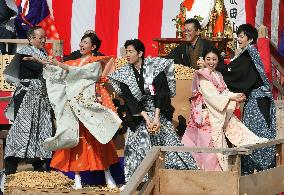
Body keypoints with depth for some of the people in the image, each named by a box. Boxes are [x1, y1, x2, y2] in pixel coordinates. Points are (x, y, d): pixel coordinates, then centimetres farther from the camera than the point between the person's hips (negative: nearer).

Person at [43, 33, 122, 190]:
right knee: (76, 140, 0)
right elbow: (57, 74, 6)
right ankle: (77, 178, 2)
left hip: (89, 107, -4)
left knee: (96, 141, -4)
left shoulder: (95, 63, 1)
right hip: (74, 107, 4)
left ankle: (108, 176, 3)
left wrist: (60, 64, -21)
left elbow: (81, 72, -16)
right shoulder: (73, 63, 17)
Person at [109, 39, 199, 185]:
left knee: (169, 141, -5)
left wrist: (156, 117, -20)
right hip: (139, 116, 1)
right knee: (138, 147, -8)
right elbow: (130, 100, -8)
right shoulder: (124, 74, -1)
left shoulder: (156, 67, -7)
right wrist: (146, 118, -17)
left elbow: (161, 93, -12)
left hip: (159, 112, -1)